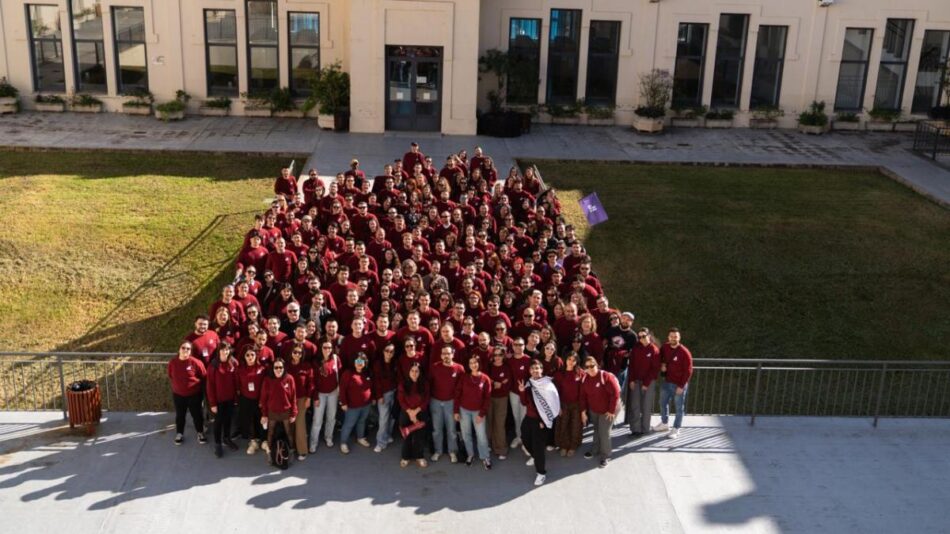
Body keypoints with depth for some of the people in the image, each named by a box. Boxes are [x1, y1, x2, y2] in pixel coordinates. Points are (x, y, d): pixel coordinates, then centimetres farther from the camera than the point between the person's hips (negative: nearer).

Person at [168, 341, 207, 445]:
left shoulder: (196, 362, -21)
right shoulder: (172, 362, -10)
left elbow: (204, 376, -7)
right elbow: (170, 376, 8)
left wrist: (196, 383, 4)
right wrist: (179, 383, 9)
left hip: (194, 394, -2)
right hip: (178, 394, 2)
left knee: (197, 414, 12)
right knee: (179, 415, 17)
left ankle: (200, 433, 31)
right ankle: (179, 434, 35)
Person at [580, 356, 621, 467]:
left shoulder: (607, 376, -24)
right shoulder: (586, 379, -4)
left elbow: (615, 393, -24)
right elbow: (583, 395, 2)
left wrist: (611, 410, -21)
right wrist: (583, 411, -3)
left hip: (607, 410, -6)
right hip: (594, 410, 6)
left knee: (604, 432, -6)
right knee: (596, 430, 18)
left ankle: (605, 456, 8)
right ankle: (595, 450, 35)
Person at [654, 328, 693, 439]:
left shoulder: (684, 352, -20)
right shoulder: (665, 347, -3)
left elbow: (688, 371, -16)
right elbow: (661, 356, 20)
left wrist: (681, 386, -17)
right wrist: (662, 364, -2)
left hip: (679, 384, -6)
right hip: (667, 381, 6)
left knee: (679, 407, 5)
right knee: (663, 403, 19)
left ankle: (676, 429, 17)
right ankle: (664, 423, 39)